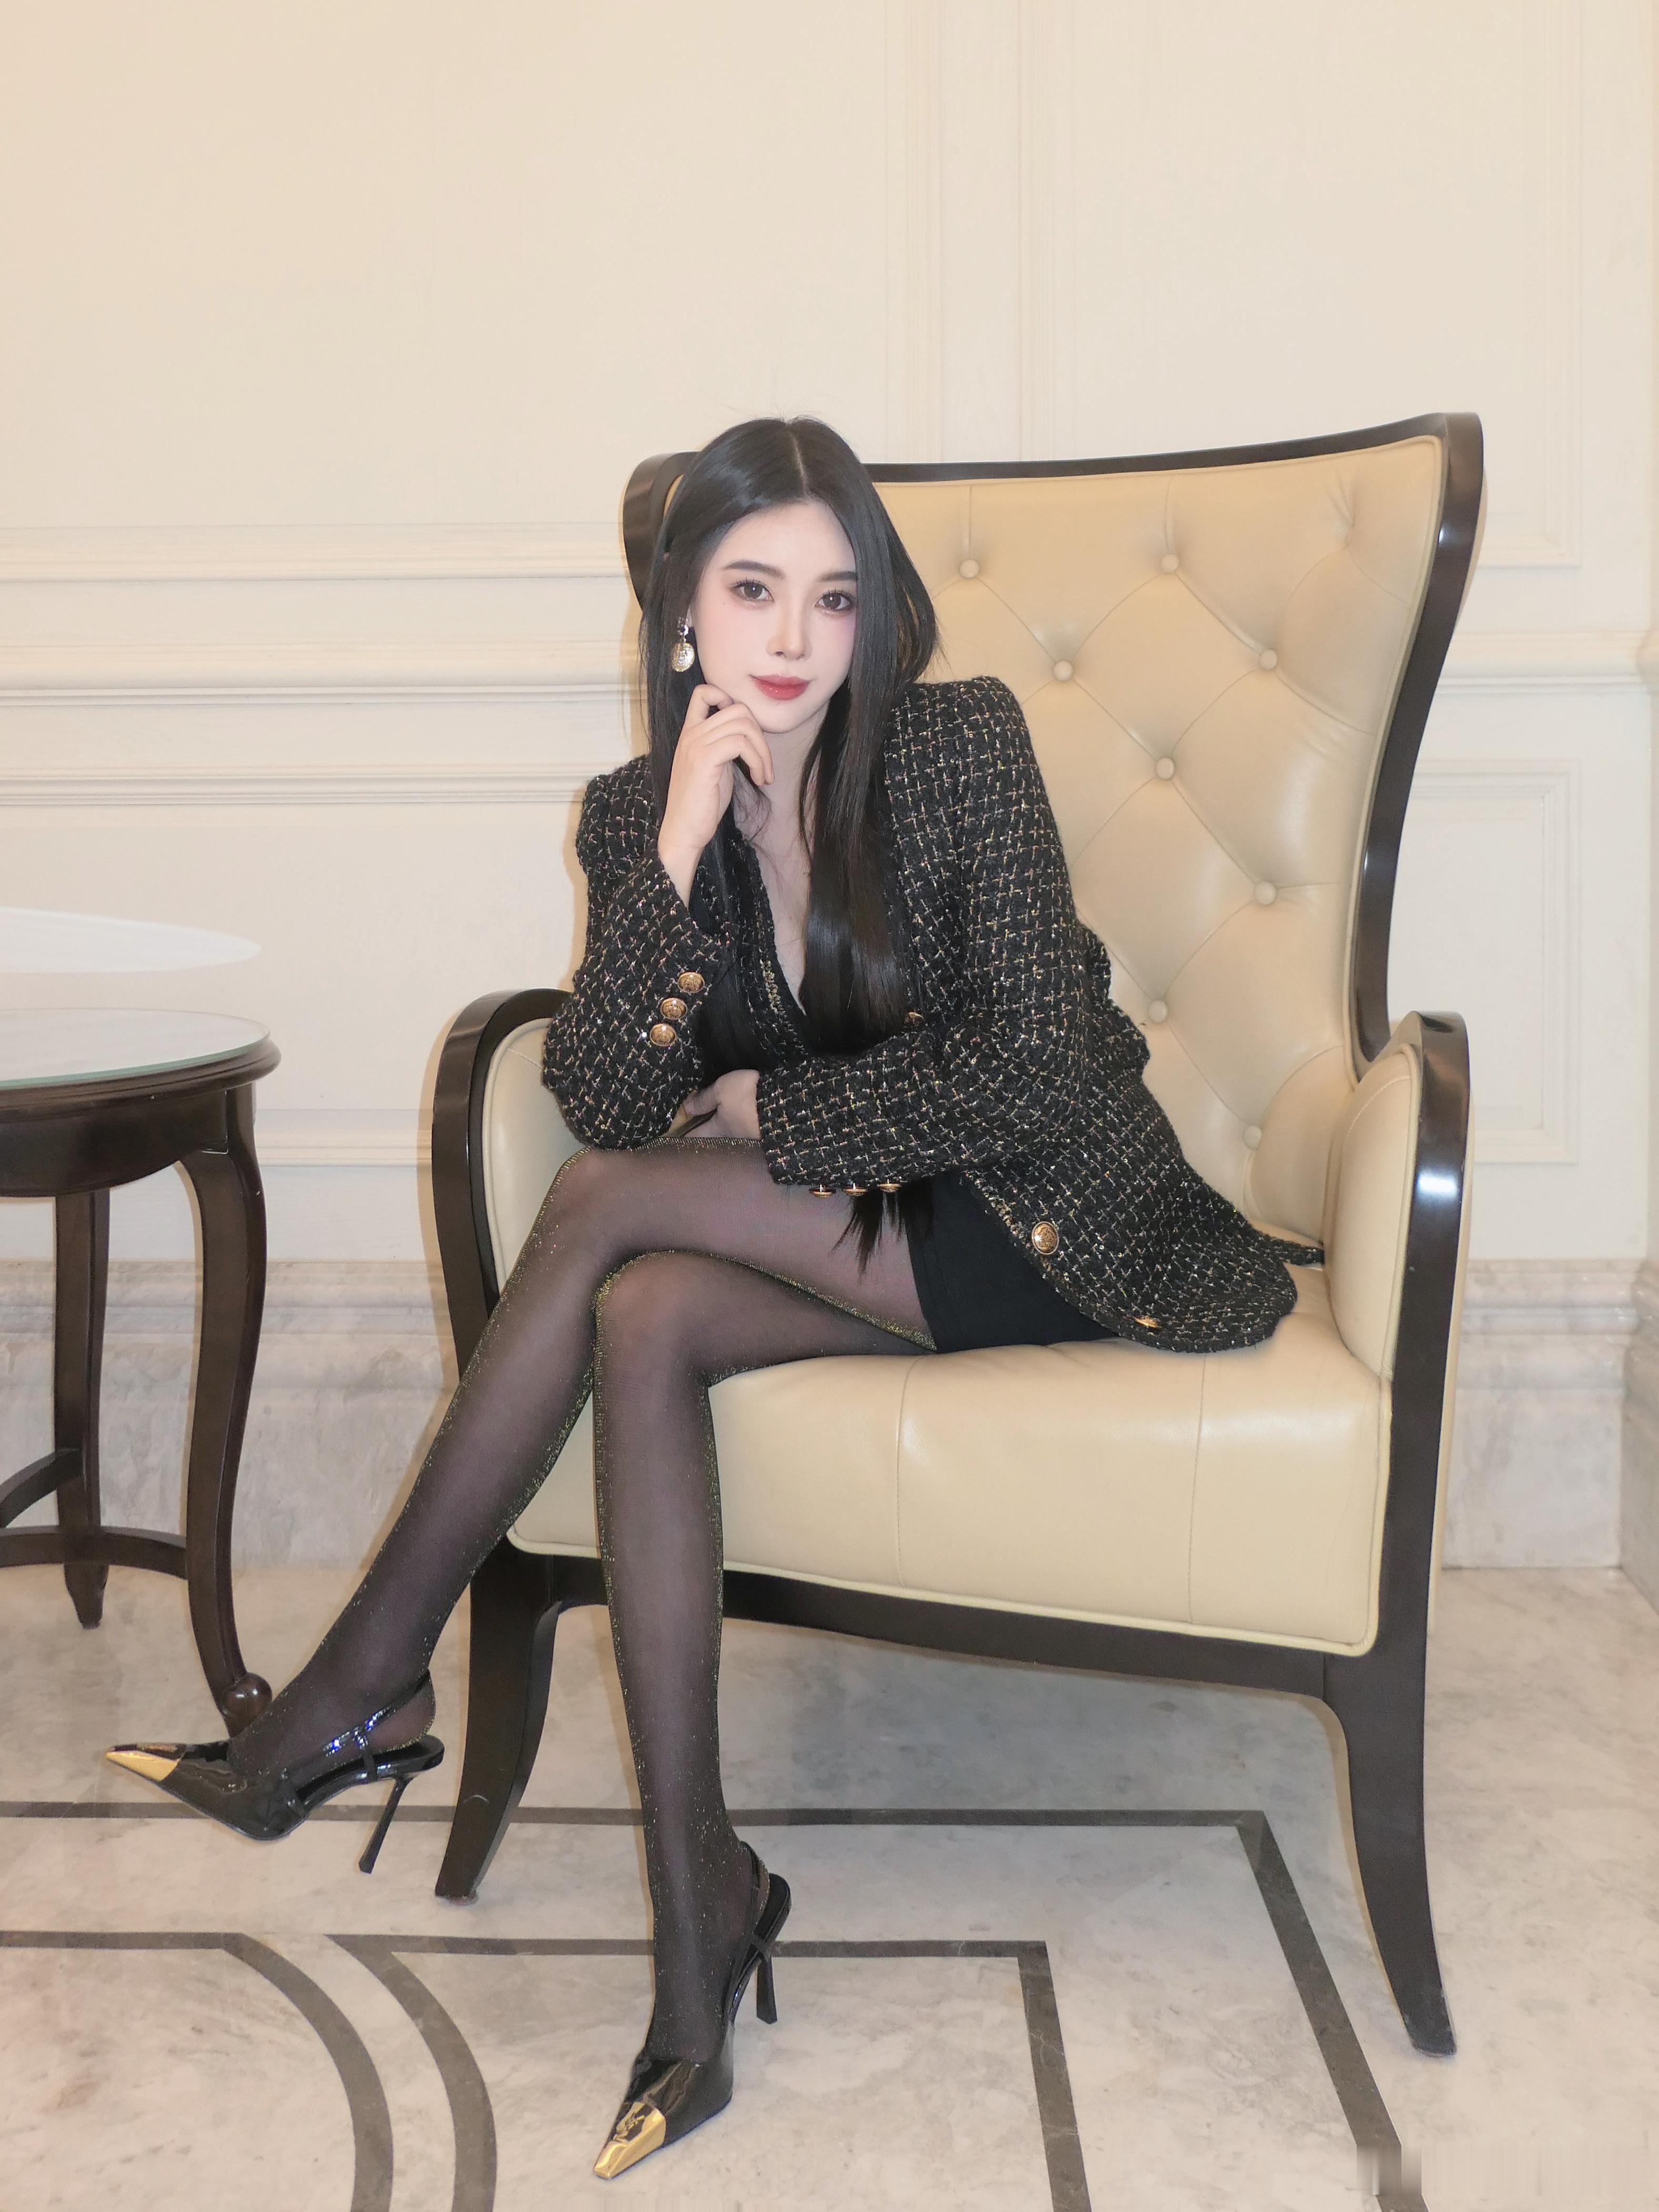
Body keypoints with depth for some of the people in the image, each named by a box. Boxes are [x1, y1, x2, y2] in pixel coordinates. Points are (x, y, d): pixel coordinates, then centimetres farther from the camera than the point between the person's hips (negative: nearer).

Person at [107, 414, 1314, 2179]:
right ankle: (696, 1907, -21)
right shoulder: (638, 812, 0)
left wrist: (765, 1113, -11)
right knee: (641, 1320, -27)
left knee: (610, 1208, -23)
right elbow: (605, 1097, -13)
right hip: (842, 1245, 5)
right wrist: (679, 847, -23)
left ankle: (367, 1686, -13)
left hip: (1047, 1230, -4)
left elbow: (1034, 1077, -18)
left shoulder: (962, 745, -13)